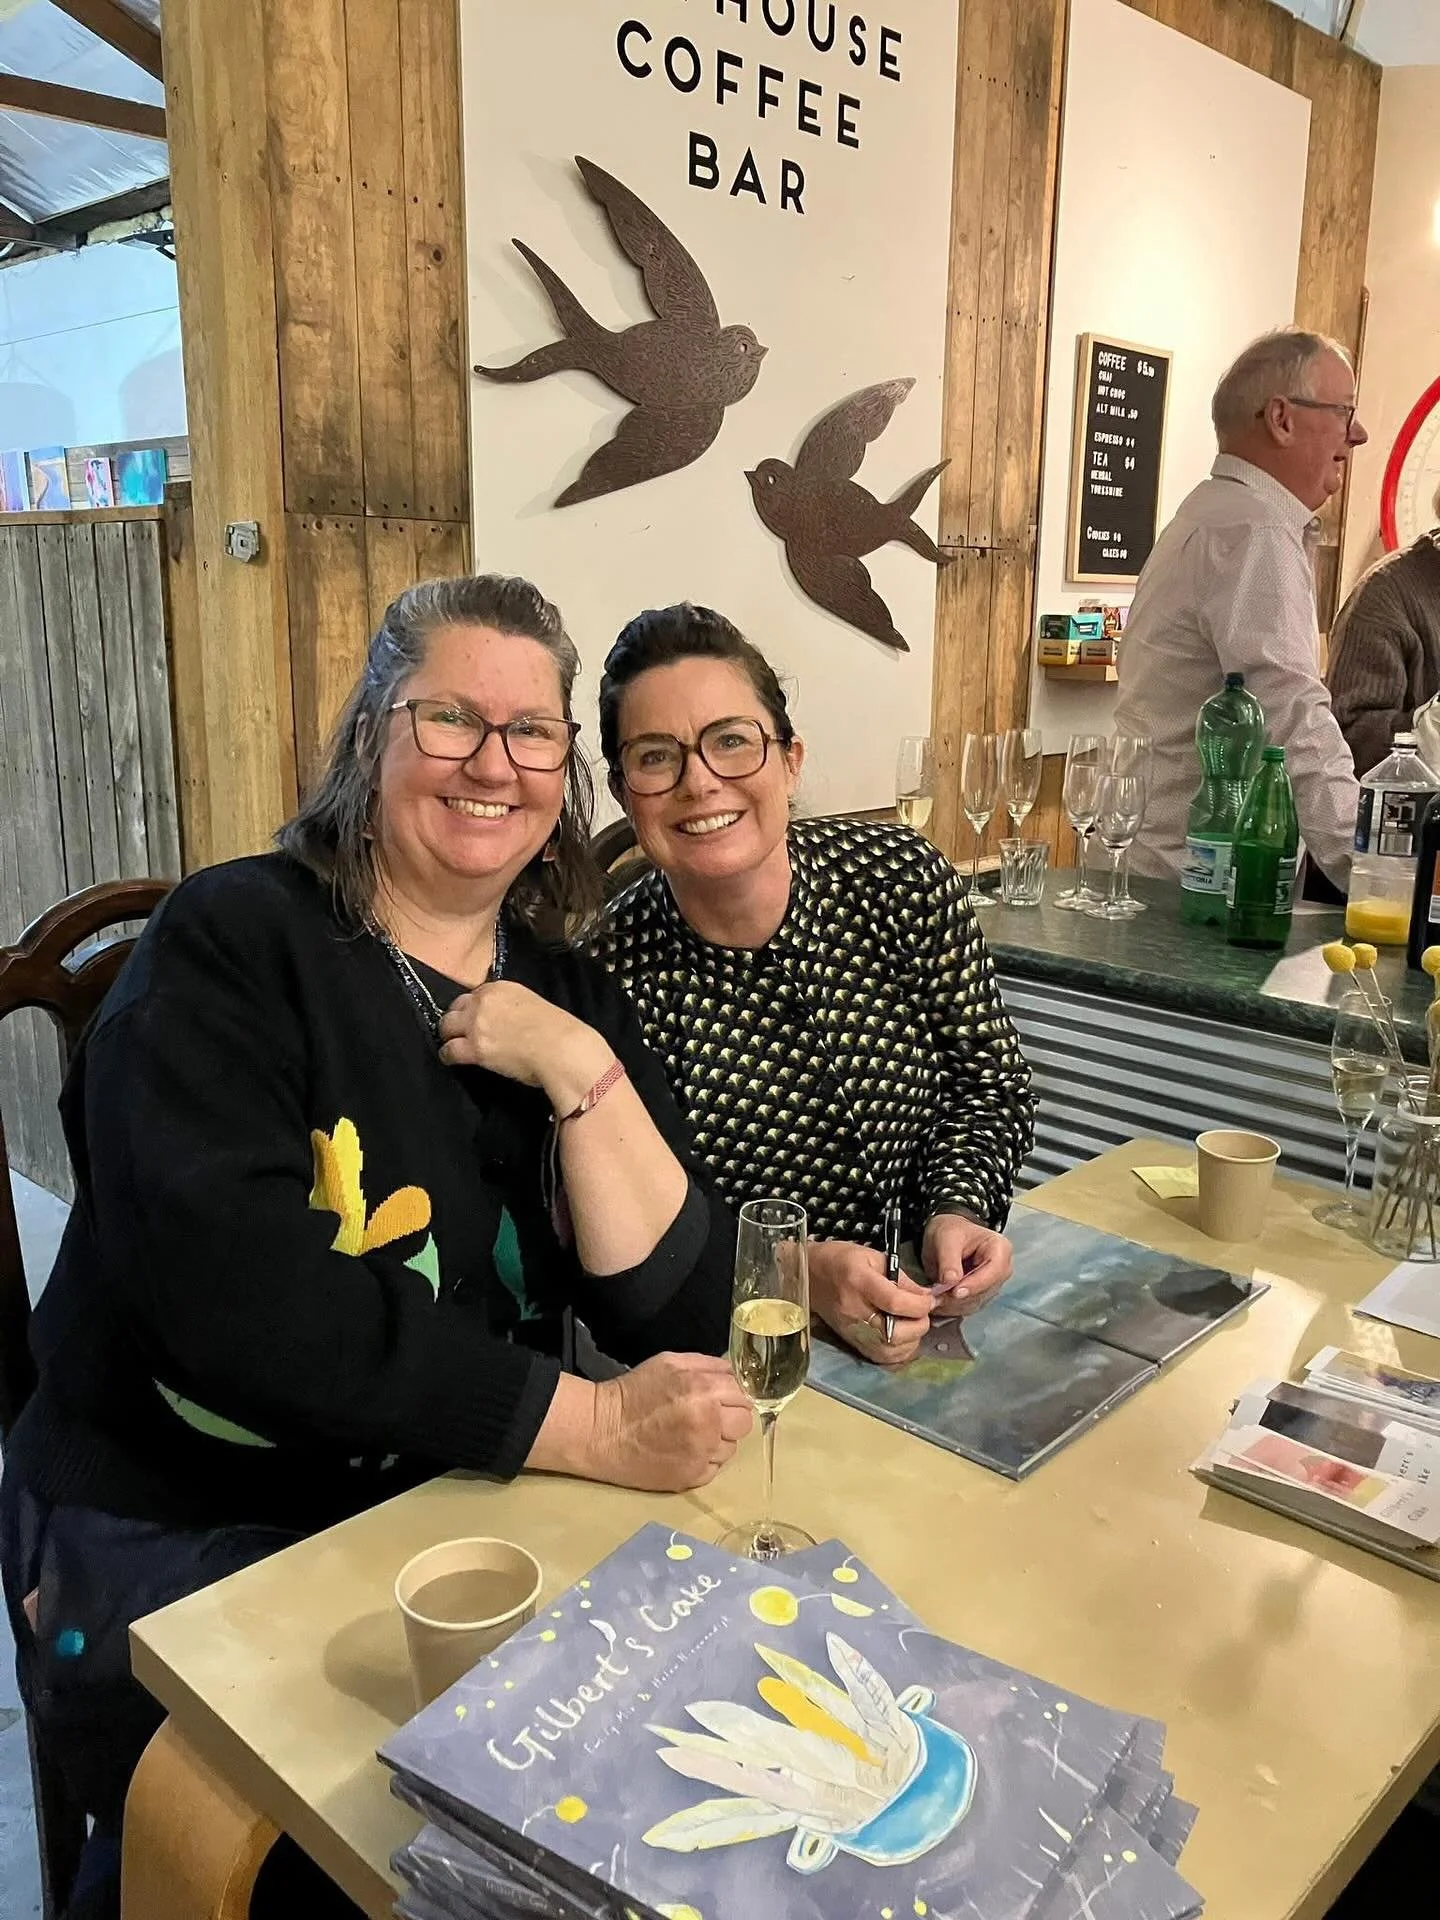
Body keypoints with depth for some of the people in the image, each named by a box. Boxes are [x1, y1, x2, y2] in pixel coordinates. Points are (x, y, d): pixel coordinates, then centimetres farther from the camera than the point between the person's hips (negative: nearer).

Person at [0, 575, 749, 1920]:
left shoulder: (569, 999, 3)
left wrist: (579, 1072, -16)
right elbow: (234, 1294, -24)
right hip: (171, 1543, -3)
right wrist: (587, 1426, -24)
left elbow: (684, 1322, -4)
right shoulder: (231, 948, -11)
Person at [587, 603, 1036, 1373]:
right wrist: (801, 1273, -25)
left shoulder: (905, 880, -8)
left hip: (926, 1315, 2)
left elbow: (988, 1081, 4)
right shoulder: (611, 973, -16)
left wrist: (958, 1212, -13)